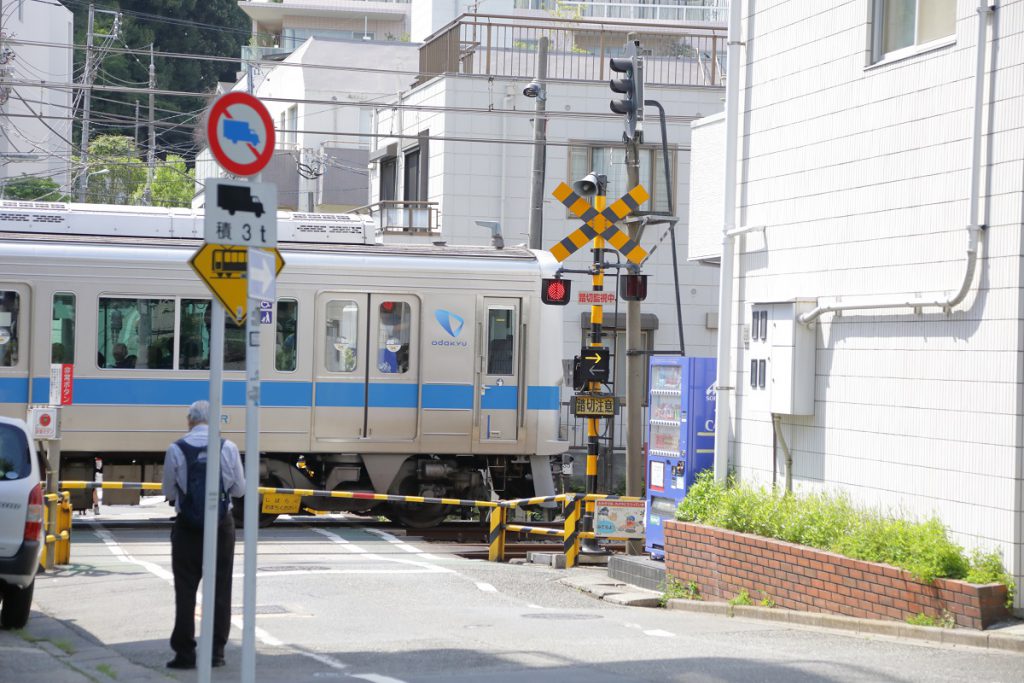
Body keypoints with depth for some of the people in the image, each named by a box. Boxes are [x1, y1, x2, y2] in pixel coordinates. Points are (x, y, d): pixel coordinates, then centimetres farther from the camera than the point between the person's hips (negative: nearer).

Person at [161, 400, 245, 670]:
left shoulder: (176, 450, -8)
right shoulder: (229, 448, -6)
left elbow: (169, 492, 2)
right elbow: (239, 489, 2)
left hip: (187, 526, -1)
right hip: (221, 525, 1)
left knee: (185, 590, 5)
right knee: (219, 590, 9)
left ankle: (185, 652, 5)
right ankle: (216, 651, 11)